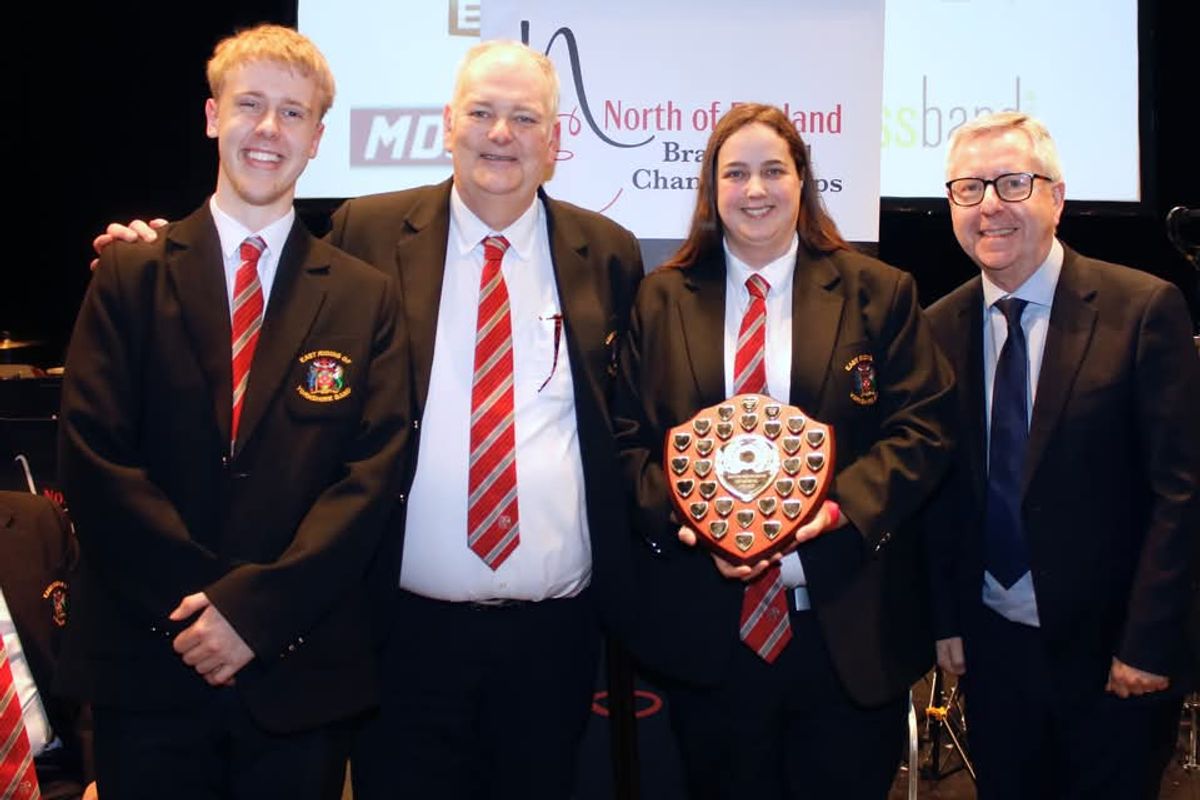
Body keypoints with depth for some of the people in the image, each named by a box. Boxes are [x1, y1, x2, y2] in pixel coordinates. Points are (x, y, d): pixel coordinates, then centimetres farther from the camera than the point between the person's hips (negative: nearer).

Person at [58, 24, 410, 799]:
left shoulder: (366, 297, 3)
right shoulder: (129, 276, 3)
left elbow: (375, 471, -5)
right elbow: (93, 454, -4)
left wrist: (255, 607, -14)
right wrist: (195, 601, -13)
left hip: (303, 672, 0)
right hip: (148, 663, 0)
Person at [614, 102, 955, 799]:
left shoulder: (877, 293, 4)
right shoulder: (660, 300, 8)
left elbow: (924, 428, -2)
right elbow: (629, 440, 5)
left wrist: (842, 508, -18)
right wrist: (685, 516, -14)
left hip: (848, 629, 0)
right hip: (706, 629, 1)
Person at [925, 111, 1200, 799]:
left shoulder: (1144, 309, -10)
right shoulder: (941, 328, 2)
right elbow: (941, 491, 7)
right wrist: (947, 619, 4)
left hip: (1111, 643, -3)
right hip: (992, 642, 4)